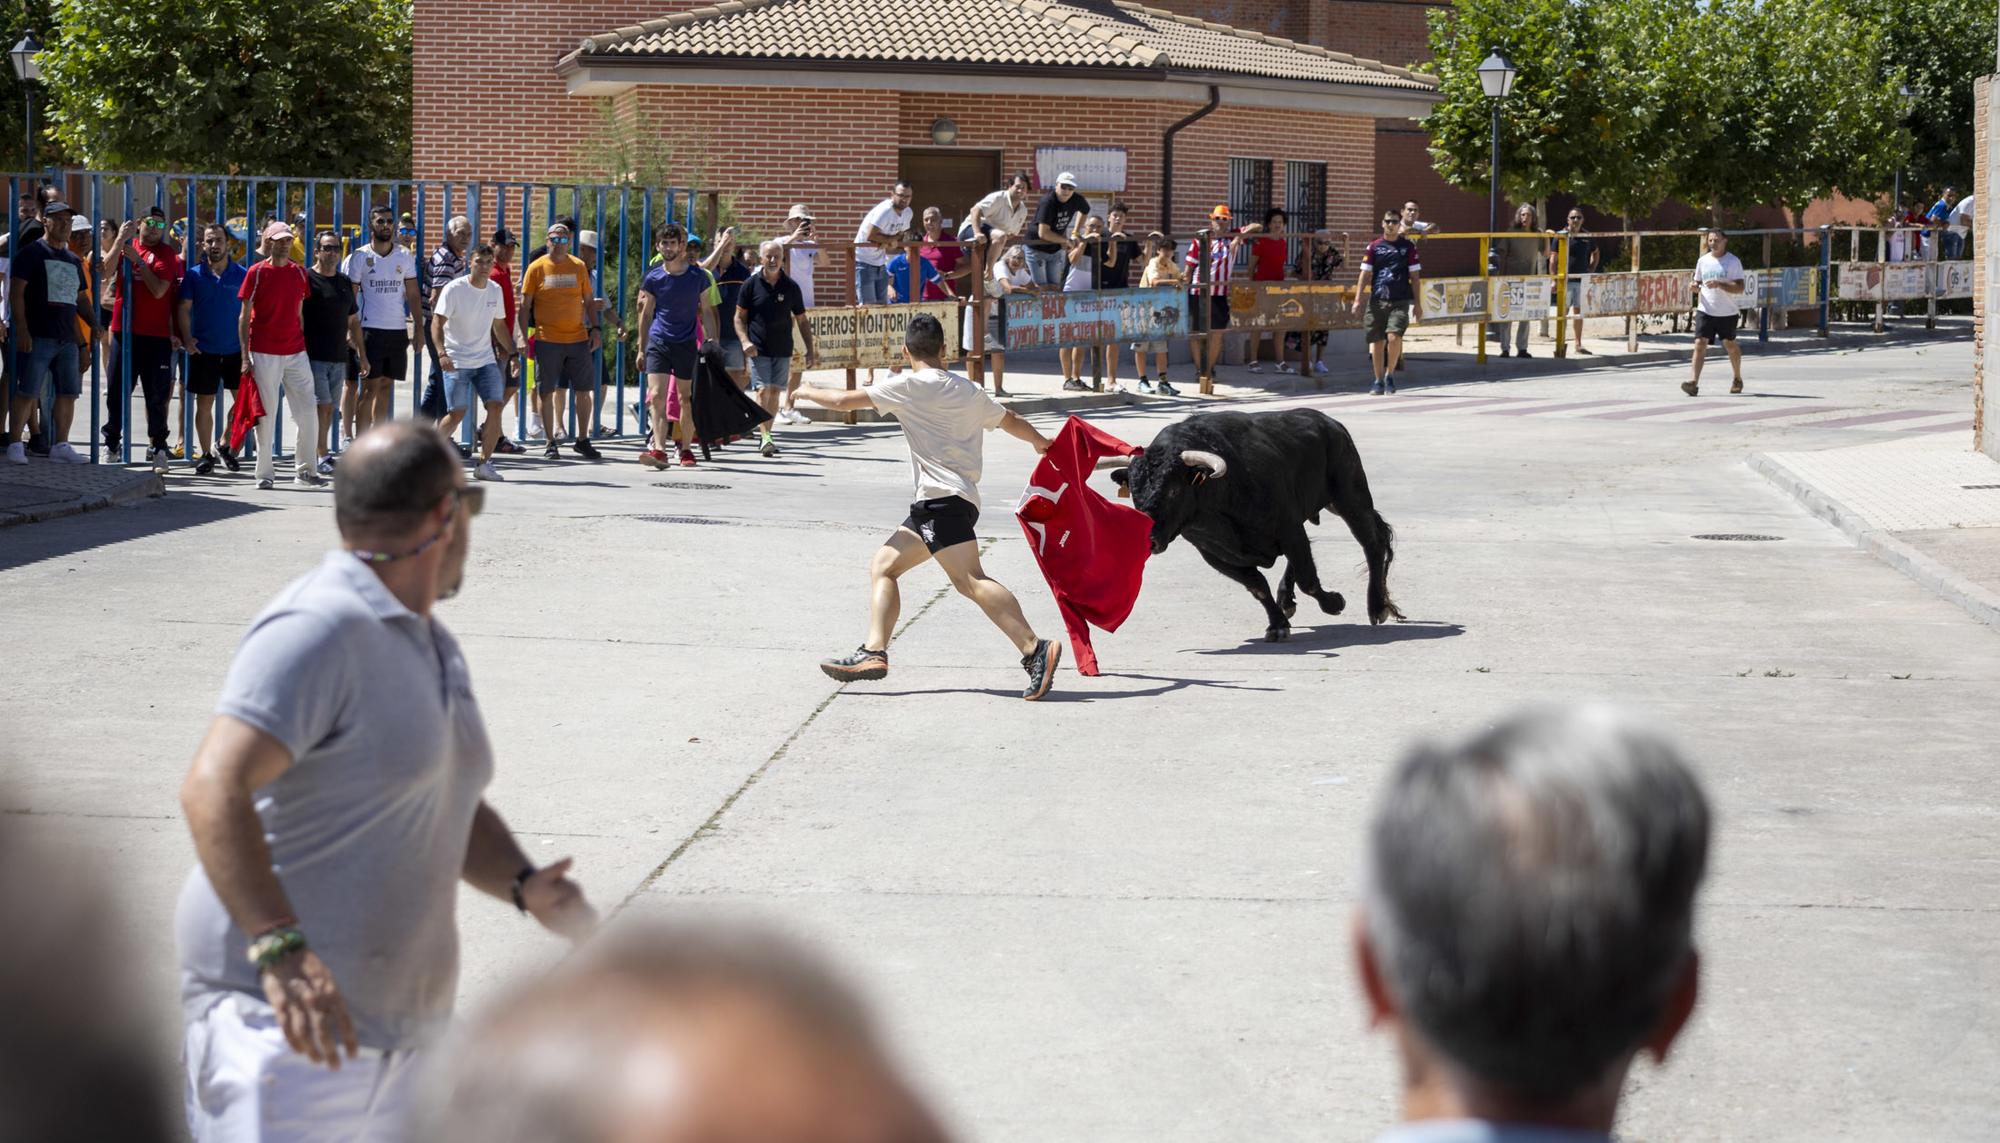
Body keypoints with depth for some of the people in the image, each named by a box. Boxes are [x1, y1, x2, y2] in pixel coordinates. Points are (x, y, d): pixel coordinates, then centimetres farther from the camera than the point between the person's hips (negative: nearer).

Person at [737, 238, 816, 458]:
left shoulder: (791, 287, 4)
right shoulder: (751, 284, -1)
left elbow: (802, 320, 11)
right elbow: (739, 317, 4)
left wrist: (810, 350, 6)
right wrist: (745, 341, -12)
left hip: (783, 350, 3)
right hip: (759, 349, -3)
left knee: (775, 392, 6)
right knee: (762, 391, -13)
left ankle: (766, 435, 18)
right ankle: (765, 437, -21)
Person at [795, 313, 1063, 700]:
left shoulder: (910, 385, -4)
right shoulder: (969, 391, 16)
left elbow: (844, 401, 2)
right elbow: (1009, 421, 33)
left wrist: (808, 392, 23)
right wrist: (1040, 442, 54)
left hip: (943, 498, -9)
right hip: (938, 504, 9)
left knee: (970, 581, -20)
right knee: (883, 565, 14)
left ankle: (1035, 650, -30)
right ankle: (874, 653, 8)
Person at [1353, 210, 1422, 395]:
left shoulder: (1408, 247, 5)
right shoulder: (1374, 247, 7)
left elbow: (1415, 277, 7)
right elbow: (1365, 274, 7)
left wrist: (1418, 304, 3)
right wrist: (1358, 299, -3)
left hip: (1400, 301, -2)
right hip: (1377, 301, 2)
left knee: (1394, 337, -19)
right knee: (1377, 342, 4)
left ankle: (1390, 375, 1)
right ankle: (1378, 381, 17)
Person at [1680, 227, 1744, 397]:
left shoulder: (1734, 262, -6)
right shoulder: (1702, 261, 8)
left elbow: (1740, 288, -13)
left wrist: (1719, 284, -26)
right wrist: (1696, 287, -6)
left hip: (1727, 313, -2)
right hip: (1705, 311, 2)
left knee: (1730, 345, 14)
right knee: (1700, 343, -14)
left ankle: (1737, 378, 36)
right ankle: (1693, 382, -22)